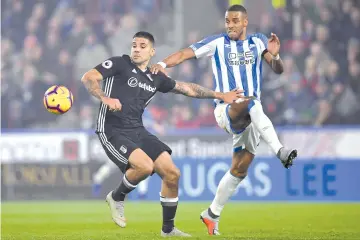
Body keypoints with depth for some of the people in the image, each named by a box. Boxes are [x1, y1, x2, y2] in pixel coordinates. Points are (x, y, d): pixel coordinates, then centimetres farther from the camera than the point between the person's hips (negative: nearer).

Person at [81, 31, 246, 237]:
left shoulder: (156, 79, 13)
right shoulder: (119, 64, -4)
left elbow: (187, 88, 23)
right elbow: (88, 78, -13)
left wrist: (220, 95, 26)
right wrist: (105, 98, -29)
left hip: (138, 131, 7)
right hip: (112, 132, -6)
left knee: (172, 174, -2)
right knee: (145, 166, -30)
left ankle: (168, 229, 14)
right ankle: (117, 197, 0)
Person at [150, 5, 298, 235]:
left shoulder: (258, 41, 7)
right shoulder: (216, 43, 1)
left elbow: (279, 70, 3)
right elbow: (186, 53, -4)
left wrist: (275, 55, -19)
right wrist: (163, 63, -21)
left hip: (251, 116, 4)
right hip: (226, 110, -4)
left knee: (240, 169, 4)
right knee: (250, 103, -39)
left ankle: (212, 214, 20)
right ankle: (279, 150, -54)